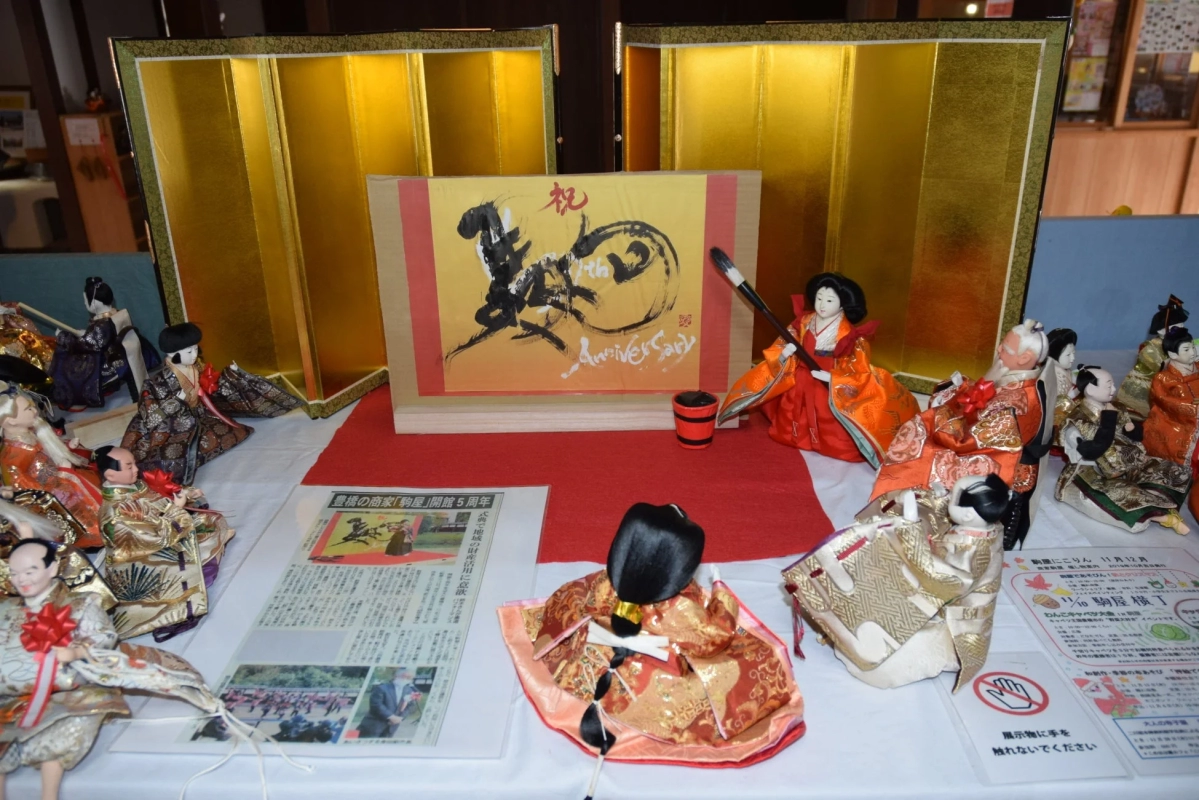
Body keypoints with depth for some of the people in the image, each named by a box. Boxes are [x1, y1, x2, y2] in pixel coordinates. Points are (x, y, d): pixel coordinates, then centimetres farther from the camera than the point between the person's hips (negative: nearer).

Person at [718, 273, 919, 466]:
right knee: (788, 433, 16)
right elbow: (778, 351, 1)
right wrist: (784, 354, -23)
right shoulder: (803, 323, -2)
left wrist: (830, 378, -28)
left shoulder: (849, 335, -15)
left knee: (835, 443, -6)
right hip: (799, 390, 5)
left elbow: (860, 373, -15)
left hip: (832, 395, -5)